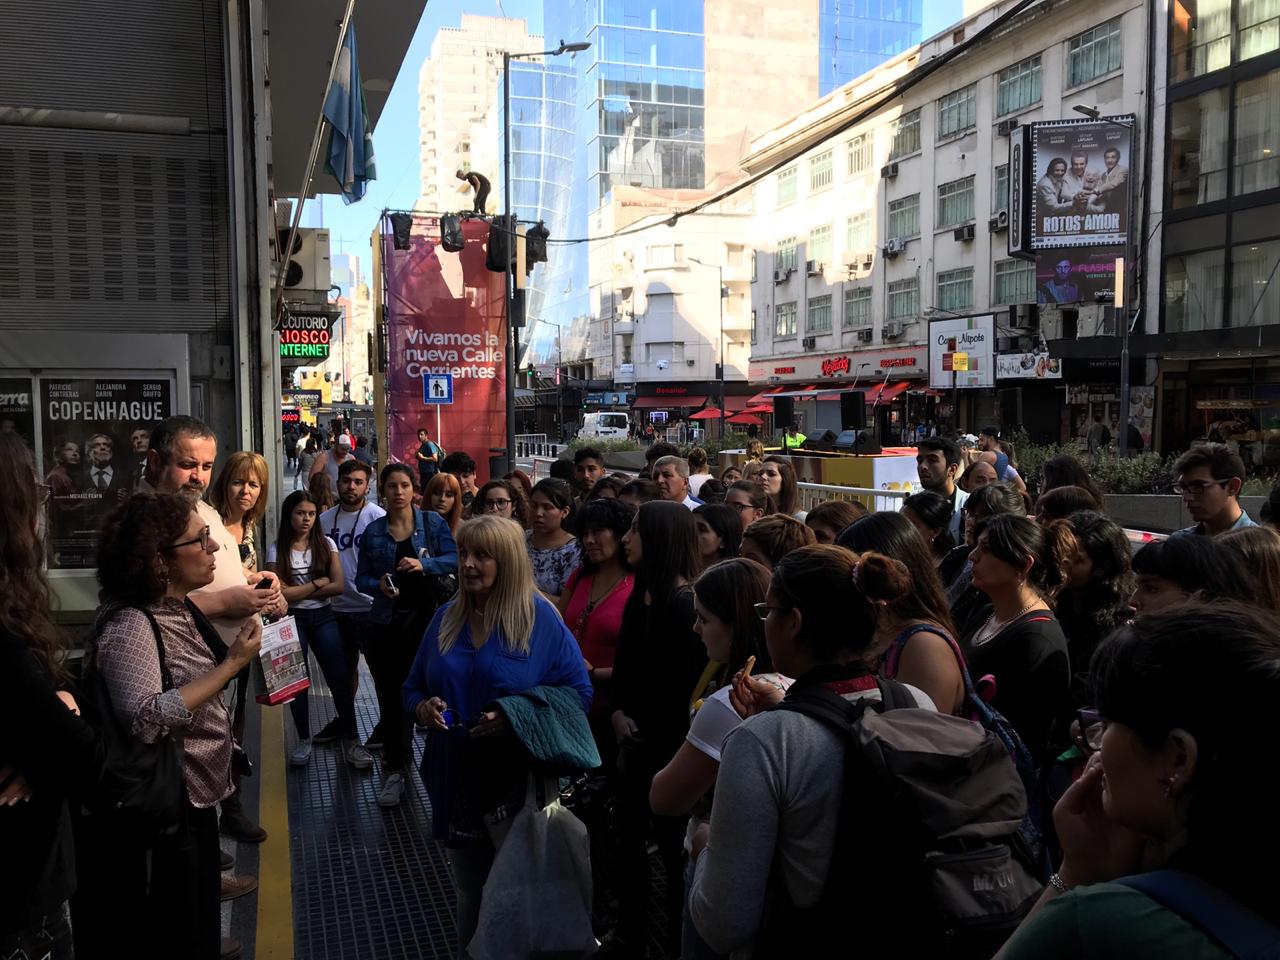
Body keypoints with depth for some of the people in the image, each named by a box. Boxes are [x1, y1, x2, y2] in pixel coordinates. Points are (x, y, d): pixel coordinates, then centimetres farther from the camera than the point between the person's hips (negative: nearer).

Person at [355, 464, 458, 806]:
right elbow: (361, 578, 5)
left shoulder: (433, 522, 1)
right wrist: (379, 585, -16)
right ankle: (395, 770, 11)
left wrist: (424, 564, -22)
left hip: (426, 616, 0)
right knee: (392, 691, 2)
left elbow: (454, 559, -7)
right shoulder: (373, 531, 4)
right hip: (388, 621, 1)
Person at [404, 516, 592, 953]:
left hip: (520, 784, -4)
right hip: (458, 782, 4)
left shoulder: (540, 618, -10)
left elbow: (578, 692, -10)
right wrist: (422, 707, -10)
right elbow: (414, 686, 13)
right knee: (469, 893, 19)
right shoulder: (447, 617, 5)